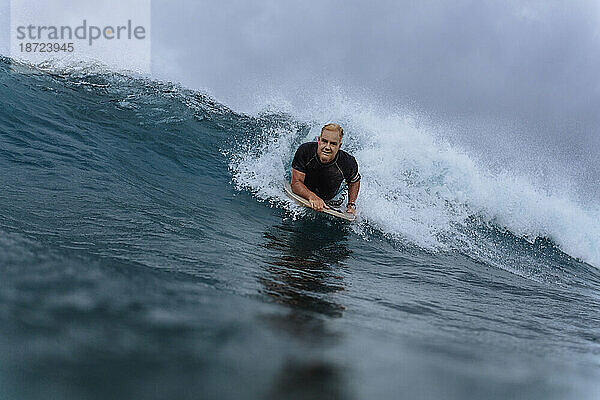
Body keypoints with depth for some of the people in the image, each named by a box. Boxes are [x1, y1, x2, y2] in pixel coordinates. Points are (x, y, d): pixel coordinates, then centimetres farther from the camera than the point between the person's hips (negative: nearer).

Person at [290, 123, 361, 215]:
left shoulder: (347, 163, -27)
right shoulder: (305, 151, -30)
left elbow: (354, 181, -3)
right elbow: (296, 183, -29)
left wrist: (351, 205, -12)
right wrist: (312, 197, -47)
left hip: (329, 201, -1)